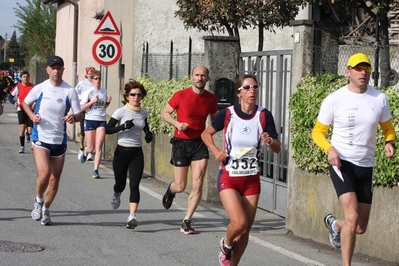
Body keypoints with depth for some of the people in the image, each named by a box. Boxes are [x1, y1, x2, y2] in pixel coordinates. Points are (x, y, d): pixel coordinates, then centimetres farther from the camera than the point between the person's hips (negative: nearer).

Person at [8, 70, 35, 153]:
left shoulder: (33, 87, -2)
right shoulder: (18, 87, -1)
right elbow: (10, 96, 6)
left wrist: (35, 103, -15)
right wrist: (14, 103, -13)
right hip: (21, 110, 0)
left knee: (30, 130, -1)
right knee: (22, 127, -13)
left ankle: (28, 134, 39)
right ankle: (22, 147, -3)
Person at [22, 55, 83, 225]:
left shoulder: (70, 91, -3)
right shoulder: (39, 89, -3)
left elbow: (79, 114, 0)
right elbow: (25, 103, 14)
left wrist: (74, 117, -24)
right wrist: (32, 116, -5)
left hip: (60, 140, 2)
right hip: (40, 138, -2)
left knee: (55, 179, 7)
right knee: (44, 173, -20)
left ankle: (46, 209, 27)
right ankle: (38, 201, 7)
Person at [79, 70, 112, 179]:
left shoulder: (104, 91, 8)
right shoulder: (88, 92, -5)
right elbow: (81, 108, -8)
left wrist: (108, 102, 0)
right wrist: (92, 101, -19)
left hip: (101, 121, 2)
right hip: (90, 120, -2)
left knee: (98, 147, -9)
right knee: (91, 148, 4)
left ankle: (96, 170, -8)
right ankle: (84, 153, 41)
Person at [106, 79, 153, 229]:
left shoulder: (143, 113, 4)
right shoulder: (121, 112, -9)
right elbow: (107, 129, -12)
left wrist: (148, 132, 6)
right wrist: (123, 126, -26)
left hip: (137, 154, 2)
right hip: (122, 152, -2)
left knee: (134, 185, -11)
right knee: (120, 184, 12)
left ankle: (132, 216, -18)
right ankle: (116, 195, 49)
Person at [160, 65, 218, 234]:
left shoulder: (211, 99, 1)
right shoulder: (181, 95, -9)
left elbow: (215, 119, 18)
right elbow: (164, 113, 2)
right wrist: (177, 124, -16)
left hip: (200, 143, 2)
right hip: (181, 143, -2)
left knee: (197, 185, -9)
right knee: (180, 187, 2)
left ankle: (187, 221, 2)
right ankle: (170, 189, 41)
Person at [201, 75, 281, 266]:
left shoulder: (264, 116, -6)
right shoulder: (227, 114, -9)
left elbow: (277, 149, -1)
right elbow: (206, 134, 7)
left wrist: (270, 142, -23)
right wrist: (216, 151, -9)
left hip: (252, 179, 3)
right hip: (229, 177, -3)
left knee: (245, 230, 5)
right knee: (239, 222, -19)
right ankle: (226, 246, 14)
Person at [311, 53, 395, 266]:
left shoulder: (379, 99, 1)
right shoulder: (334, 99, -6)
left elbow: (388, 128, 15)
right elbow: (317, 132, 2)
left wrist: (390, 143, -8)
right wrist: (329, 148, -18)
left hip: (366, 166, 4)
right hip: (341, 162, -4)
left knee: (361, 228, 8)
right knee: (352, 216, -22)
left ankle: (334, 224, 43)